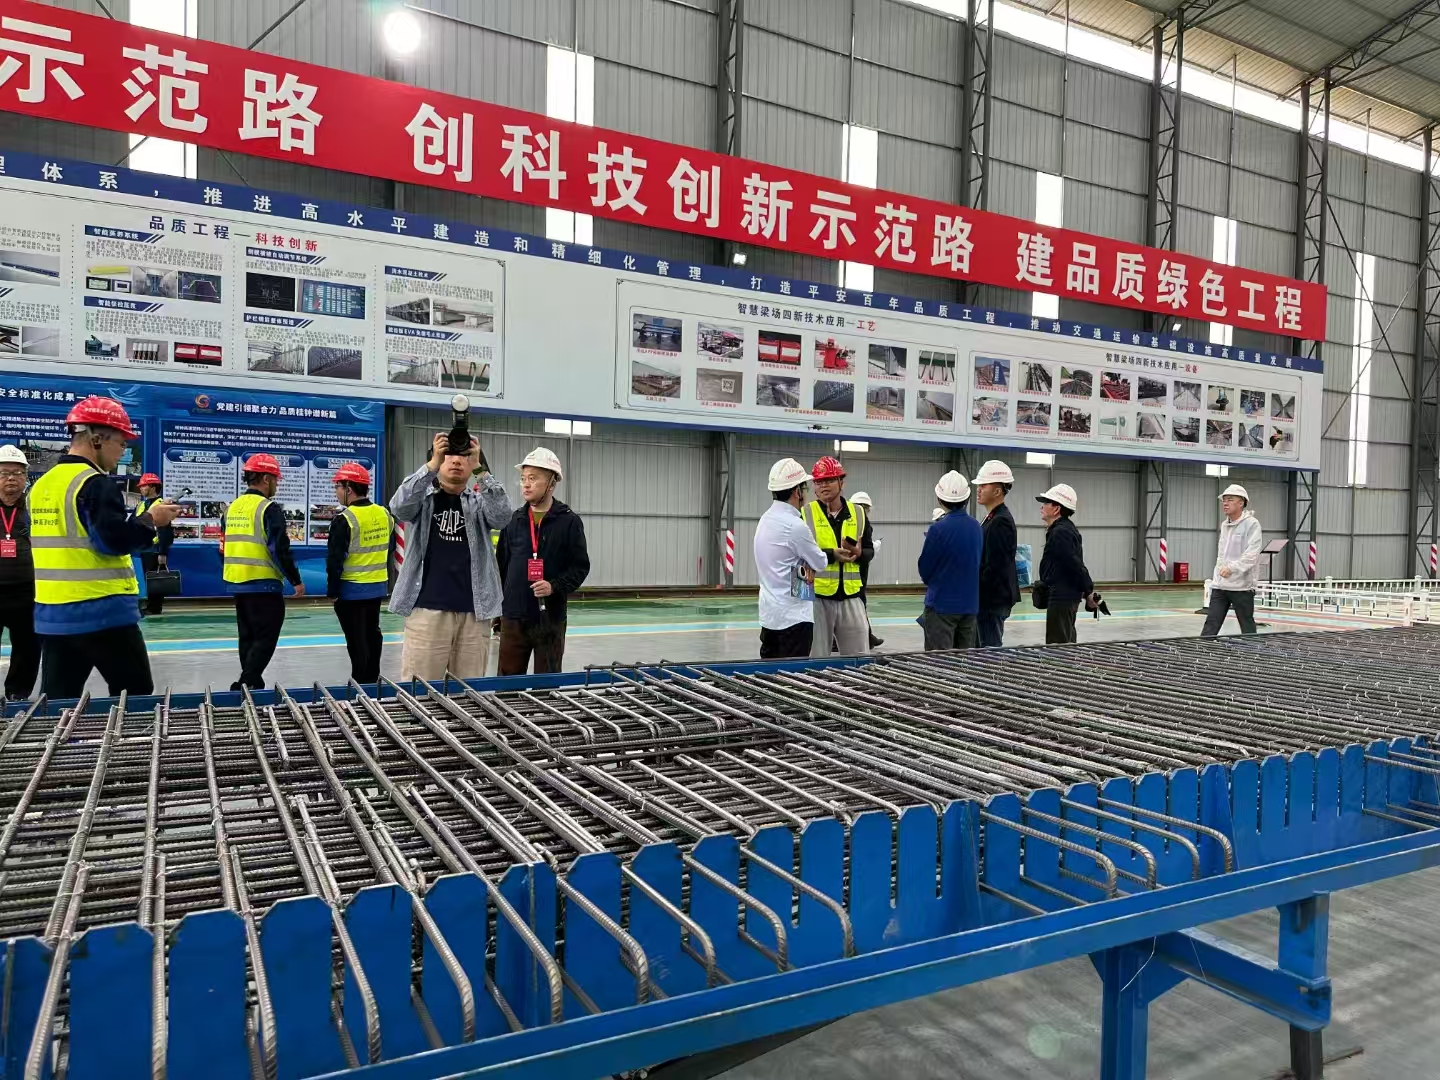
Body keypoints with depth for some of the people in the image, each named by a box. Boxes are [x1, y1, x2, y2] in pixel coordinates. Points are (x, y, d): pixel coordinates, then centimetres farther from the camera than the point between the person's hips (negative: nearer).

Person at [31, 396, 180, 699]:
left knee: (56, 703, 11)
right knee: (134, 700, 4)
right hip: (103, 613, -8)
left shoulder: (42, 485, 13)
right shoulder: (96, 483, -14)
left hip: (53, 614, 8)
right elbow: (114, 540, -21)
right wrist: (150, 520, -6)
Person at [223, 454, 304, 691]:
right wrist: (296, 580, -11)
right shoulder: (269, 508, -14)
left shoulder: (233, 507, 12)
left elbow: (226, 547, 20)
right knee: (265, 638, -3)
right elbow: (279, 549, -19)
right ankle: (245, 684, -12)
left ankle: (252, 683, 21)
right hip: (263, 585, -8)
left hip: (237, 583, 8)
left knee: (248, 637, 15)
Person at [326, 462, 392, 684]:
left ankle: (361, 683, 6)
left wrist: (332, 591, -8)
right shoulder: (384, 514, 5)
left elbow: (335, 560, -17)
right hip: (378, 587, 7)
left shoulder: (345, 519, -17)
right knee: (372, 633, 18)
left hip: (352, 590, -7)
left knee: (356, 639, 1)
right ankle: (372, 679, 28)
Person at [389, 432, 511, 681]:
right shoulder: (424, 499, 9)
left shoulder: (479, 502, 12)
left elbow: (501, 516, -9)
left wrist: (481, 468, -16)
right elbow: (399, 507, -12)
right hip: (428, 609, -2)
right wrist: (432, 464, -20)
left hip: (474, 612, 2)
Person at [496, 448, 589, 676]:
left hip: (550, 619, -2)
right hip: (512, 618, 3)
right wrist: (497, 606, 10)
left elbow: (580, 567, -2)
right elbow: (501, 565, 13)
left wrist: (554, 586, -17)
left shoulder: (569, 522, -2)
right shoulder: (513, 521, 8)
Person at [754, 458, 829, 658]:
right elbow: (820, 563, -7)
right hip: (793, 617, -9)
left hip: (770, 614, 9)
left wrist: (805, 567, -4)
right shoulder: (795, 525, -19)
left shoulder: (766, 519, 8)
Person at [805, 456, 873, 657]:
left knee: (859, 659, 9)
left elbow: (870, 551, 13)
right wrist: (833, 554, -19)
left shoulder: (858, 513, 8)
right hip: (817, 596, -3)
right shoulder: (806, 513, -3)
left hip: (850, 596, 3)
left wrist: (858, 553, -11)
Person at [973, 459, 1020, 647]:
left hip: (993, 598, -10)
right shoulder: (993, 518, 13)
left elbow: (994, 566, -21)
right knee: (985, 647, 16)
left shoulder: (1000, 521, -17)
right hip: (989, 598, 10)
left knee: (990, 649, -4)